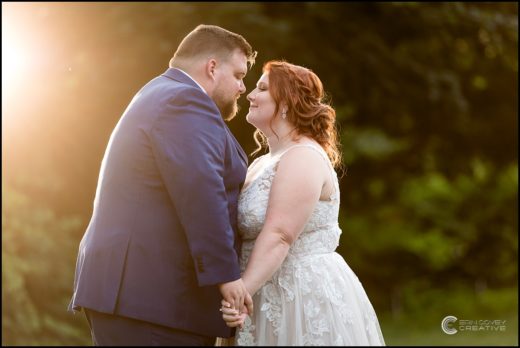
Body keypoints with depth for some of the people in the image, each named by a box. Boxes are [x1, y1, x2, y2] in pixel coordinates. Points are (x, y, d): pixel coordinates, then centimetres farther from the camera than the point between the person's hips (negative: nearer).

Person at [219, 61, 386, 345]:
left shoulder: (303, 158, -13)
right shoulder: (263, 162, 16)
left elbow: (279, 237, -24)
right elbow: (246, 235, 11)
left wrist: (242, 291, -30)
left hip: (306, 297, -9)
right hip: (270, 298, 9)